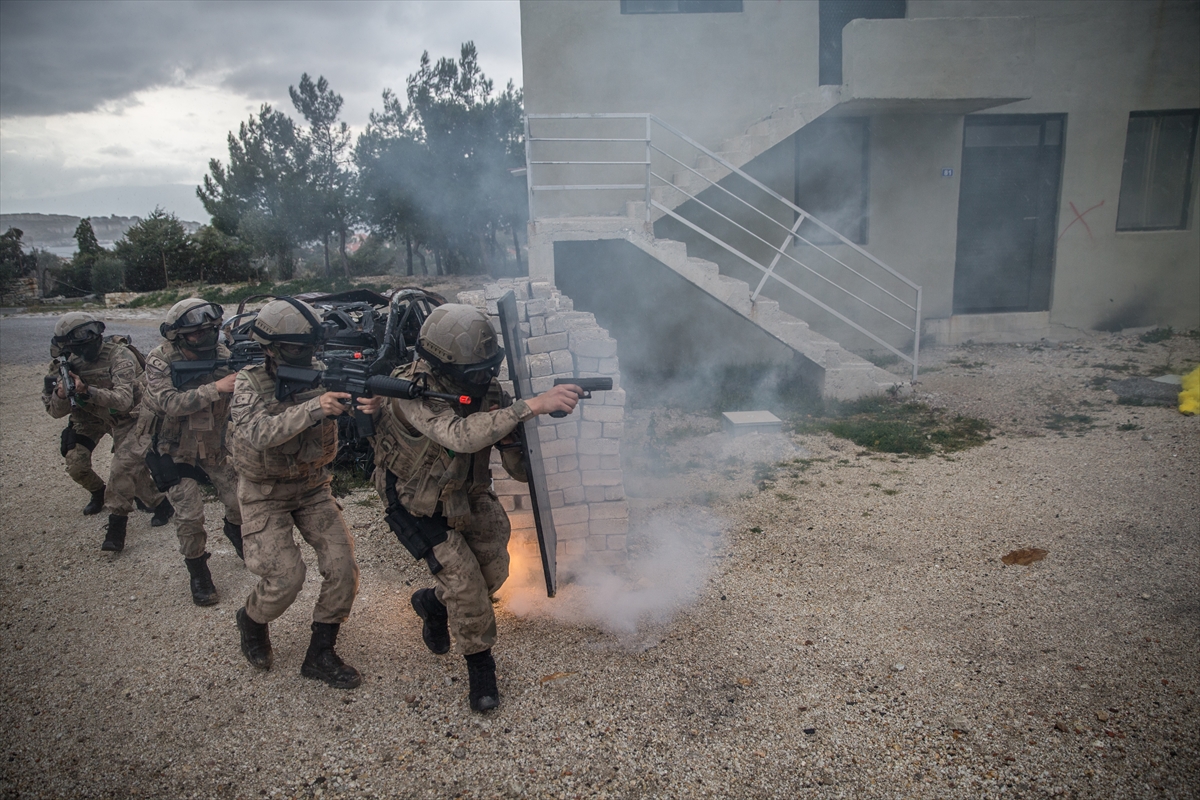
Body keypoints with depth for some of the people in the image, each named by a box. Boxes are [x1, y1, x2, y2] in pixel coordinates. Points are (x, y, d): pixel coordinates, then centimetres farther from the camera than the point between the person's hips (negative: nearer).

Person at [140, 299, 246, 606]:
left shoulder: (221, 356, -11)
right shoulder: (159, 361, -20)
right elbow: (171, 403, -32)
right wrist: (217, 387, -41)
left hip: (214, 447, 3)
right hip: (174, 452, -3)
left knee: (240, 502, 5)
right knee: (190, 515, -8)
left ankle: (236, 533, 40)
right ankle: (198, 572, 14)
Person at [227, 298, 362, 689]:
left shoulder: (320, 374, -8)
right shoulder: (251, 382, -16)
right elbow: (255, 433, -33)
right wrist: (313, 408, -46)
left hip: (312, 488, 3)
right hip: (264, 494, -3)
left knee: (343, 566, -9)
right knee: (286, 577, -15)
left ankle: (320, 654, 10)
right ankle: (251, 621, 21)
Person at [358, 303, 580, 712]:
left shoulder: (485, 387, -18)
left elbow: (517, 465, -13)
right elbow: (459, 435, -52)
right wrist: (532, 405, -59)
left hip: (468, 493, 6)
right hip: (420, 505, -5)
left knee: (494, 571, 8)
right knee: (465, 582, -11)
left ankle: (433, 603, 38)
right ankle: (479, 664, 16)